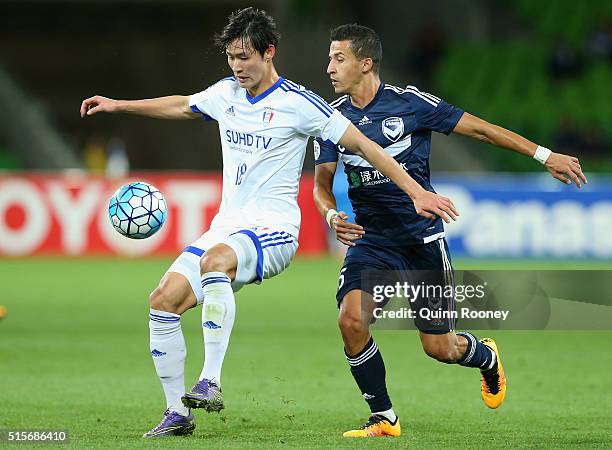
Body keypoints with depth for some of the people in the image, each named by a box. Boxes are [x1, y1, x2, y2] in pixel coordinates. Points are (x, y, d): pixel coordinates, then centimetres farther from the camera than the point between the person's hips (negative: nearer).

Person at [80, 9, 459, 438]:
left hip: (273, 228, -7)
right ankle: (178, 412, 1)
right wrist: (118, 105, 34)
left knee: (216, 260, -39)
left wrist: (417, 192, -11)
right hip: (227, 225, 7)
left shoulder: (298, 103, -8)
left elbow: (363, 144, -6)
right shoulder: (226, 94, 11)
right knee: (164, 300, -9)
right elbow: (180, 106, 33)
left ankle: (211, 382, -43)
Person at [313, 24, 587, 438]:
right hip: (370, 240, 3)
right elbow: (322, 183, 7)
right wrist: (332, 216, -17)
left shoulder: (409, 102, -10)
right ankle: (384, 419, -3)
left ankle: (485, 356, 39)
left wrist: (546, 155, -3)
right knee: (351, 320, -22)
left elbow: (477, 128, -3)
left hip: (422, 239, -3)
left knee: (439, 348, 0)